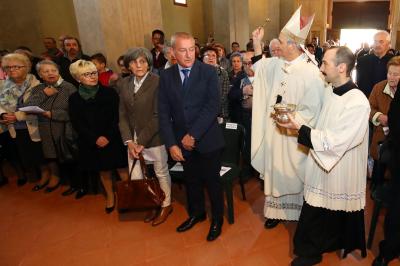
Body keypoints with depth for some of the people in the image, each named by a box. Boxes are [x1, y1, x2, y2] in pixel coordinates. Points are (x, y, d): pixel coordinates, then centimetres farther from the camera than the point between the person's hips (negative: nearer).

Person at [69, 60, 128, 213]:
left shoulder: (109, 93, -4)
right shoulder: (74, 98, 2)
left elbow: (116, 117, -5)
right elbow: (77, 124, -2)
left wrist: (108, 136, -16)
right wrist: (95, 138, -13)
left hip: (113, 140, -2)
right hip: (91, 143, 2)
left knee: (122, 169, 3)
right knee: (103, 171, 14)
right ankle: (110, 196, 35)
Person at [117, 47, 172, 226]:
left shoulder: (157, 82, -11)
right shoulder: (124, 84, 6)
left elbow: (158, 116, -15)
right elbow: (123, 115, 5)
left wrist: (141, 141, -16)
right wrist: (129, 140, -7)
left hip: (154, 138, -5)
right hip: (133, 139, 5)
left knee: (161, 173, 11)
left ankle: (166, 205, 34)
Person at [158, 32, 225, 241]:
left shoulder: (208, 72, -7)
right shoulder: (166, 76, 1)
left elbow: (213, 107, -15)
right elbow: (164, 113, -1)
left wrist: (193, 135, -18)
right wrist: (171, 144, -9)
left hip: (207, 139, -3)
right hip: (182, 142, 3)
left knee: (212, 181, 11)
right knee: (191, 181, 19)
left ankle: (217, 219, 34)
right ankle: (196, 213, 44)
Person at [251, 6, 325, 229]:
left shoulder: (310, 73, -18)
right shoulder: (278, 64, 2)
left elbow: (312, 110, -16)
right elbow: (260, 66, 21)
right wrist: (257, 43, 9)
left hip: (294, 135, -6)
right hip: (274, 131, 6)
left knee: (294, 173, 10)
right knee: (276, 170, 14)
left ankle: (300, 213, 34)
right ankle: (278, 210, 32)